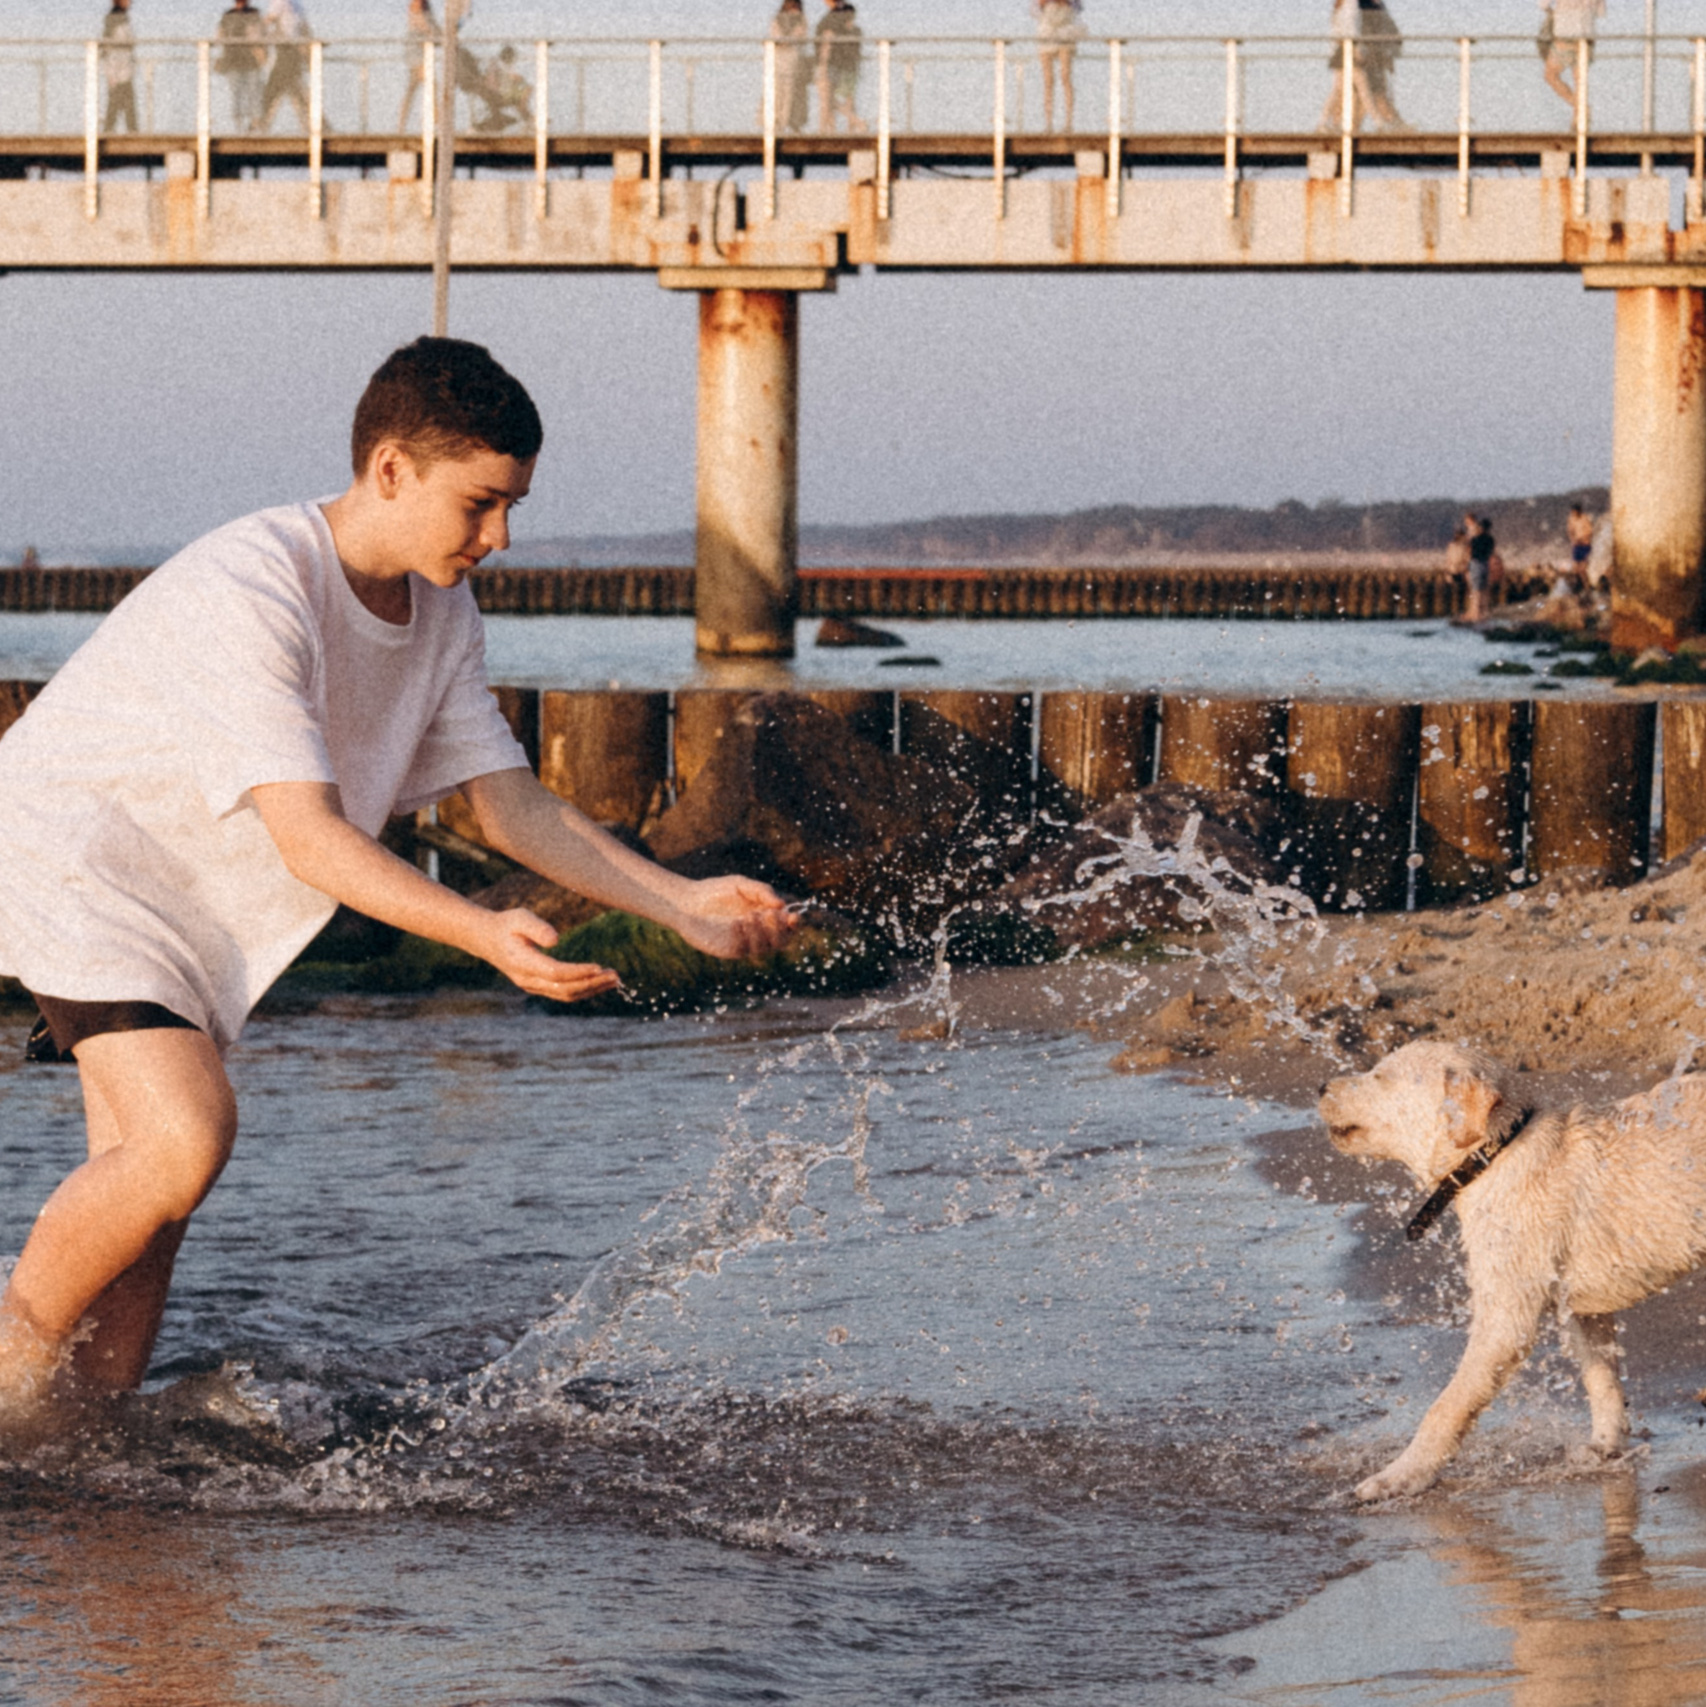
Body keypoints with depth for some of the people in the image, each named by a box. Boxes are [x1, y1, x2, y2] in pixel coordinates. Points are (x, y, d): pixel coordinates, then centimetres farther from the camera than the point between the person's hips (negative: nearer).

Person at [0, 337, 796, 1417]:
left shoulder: (441, 616, -1)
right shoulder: (250, 590, -29)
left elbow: (512, 804, 4)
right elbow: (308, 838, -34)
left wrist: (682, 903, -7)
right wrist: (482, 934, -46)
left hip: (198, 913, 9)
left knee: (143, 1206, 3)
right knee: (187, 1133, -24)